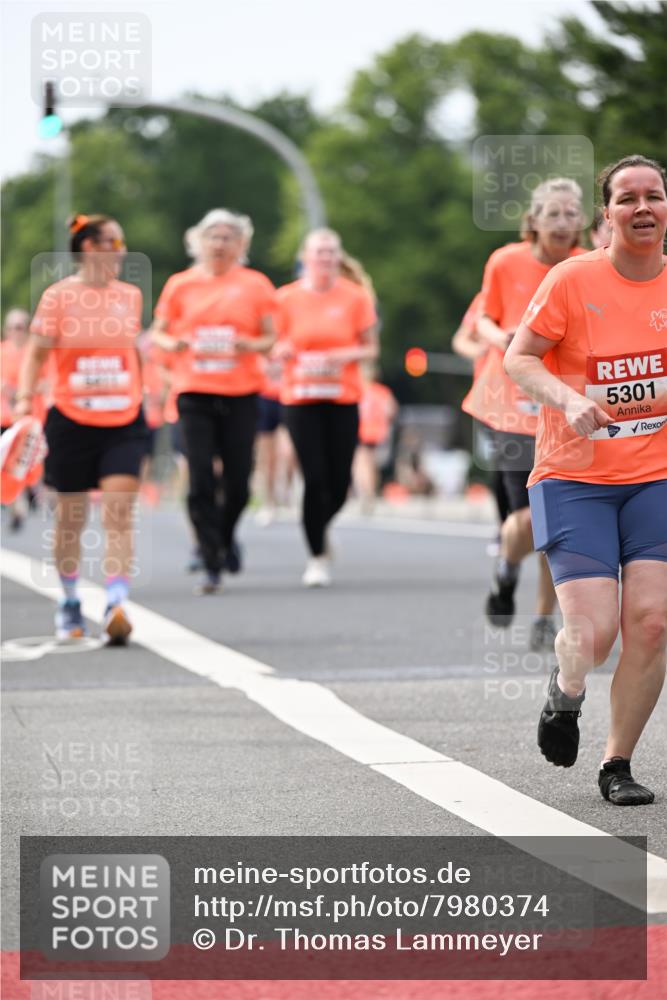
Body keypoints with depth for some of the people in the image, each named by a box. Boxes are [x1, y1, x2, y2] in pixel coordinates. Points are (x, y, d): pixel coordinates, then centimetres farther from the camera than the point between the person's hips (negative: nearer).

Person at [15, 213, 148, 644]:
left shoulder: (130, 295, 6)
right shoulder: (59, 296, -4)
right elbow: (37, 352, -3)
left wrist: (143, 394, 23)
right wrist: (25, 397, -16)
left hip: (124, 420, 2)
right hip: (72, 421, -2)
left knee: (119, 515, -13)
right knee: (71, 518, 10)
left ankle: (116, 607, -20)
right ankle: (70, 603, 29)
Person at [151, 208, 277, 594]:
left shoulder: (255, 284, 4)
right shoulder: (180, 285, 5)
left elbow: (273, 337, 7)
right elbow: (159, 333, 13)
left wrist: (251, 345, -14)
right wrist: (173, 344, -9)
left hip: (242, 392, 0)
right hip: (195, 392, 0)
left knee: (238, 481, 2)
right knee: (201, 481, -7)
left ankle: (226, 536, 33)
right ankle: (213, 565, 0)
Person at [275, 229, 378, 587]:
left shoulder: (355, 297, 3)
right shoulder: (287, 298, 2)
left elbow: (371, 348, 6)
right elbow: (275, 348, 9)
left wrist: (345, 355, -14)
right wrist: (283, 352, -14)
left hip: (343, 399, 1)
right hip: (300, 399, -1)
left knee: (339, 481, 0)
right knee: (314, 478, -9)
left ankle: (319, 529, 32)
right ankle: (317, 557, 3)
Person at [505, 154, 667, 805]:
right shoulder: (573, 279, -6)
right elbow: (517, 359, -5)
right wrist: (568, 400, -21)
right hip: (574, 478, -3)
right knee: (593, 634, -13)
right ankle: (566, 688, 26)